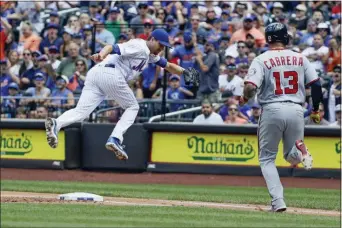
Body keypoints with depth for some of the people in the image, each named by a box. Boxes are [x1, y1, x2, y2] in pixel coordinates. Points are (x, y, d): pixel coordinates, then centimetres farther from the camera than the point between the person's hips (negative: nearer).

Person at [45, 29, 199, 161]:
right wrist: (102, 55, -33)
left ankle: (56, 124, -32)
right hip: (110, 74, -8)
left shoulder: (151, 55, 31)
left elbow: (167, 66, 38)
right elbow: (113, 48, -14)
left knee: (81, 111, -8)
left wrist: (184, 72, 24)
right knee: (132, 107, 8)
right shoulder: (139, 47, -1)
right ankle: (115, 139, -10)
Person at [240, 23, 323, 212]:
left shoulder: (261, 60, -3)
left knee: (267, 158, 11)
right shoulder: (300, 58, 7)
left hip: (272, 110, -2)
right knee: (292, 156, 21)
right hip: (296, 110, 3)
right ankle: (298, 150, -17)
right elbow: (316, 84, 4)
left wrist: (245, 98, 8)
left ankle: (278, 201, -6)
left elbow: (250, 87, -14)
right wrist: (315, 110, 17)